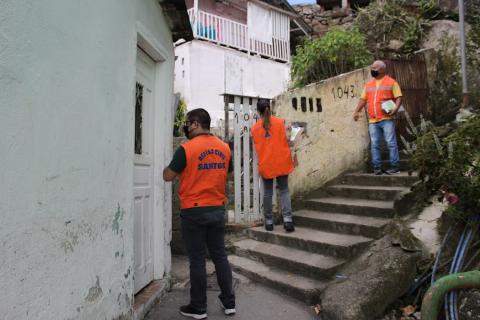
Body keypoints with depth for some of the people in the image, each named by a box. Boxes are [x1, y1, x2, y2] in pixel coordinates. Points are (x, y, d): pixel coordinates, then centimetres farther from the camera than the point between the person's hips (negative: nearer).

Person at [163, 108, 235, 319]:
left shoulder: (186, 149, -14)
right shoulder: (224, 148, 4)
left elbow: (168, 176, -5)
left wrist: (172, 166, 14)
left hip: (194, 211, -5)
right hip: (217, 209, 5)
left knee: (197, 260, 6)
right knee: (220, 256, 14)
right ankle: (229, 302, 24)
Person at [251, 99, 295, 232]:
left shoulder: (255, 128, 2)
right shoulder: (280, 122, -2)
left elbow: (257, 147, 6)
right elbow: (285, 140, -2)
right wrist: (289, 157, 13)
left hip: (265, 164, 1)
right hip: (281, 162, -1)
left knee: (267, 193, 9)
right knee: (284, 190, 7)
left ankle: (269, 222, 15)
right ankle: (287, 219, -6)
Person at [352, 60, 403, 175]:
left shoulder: (391, 82, 4)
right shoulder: (368, 84, 18)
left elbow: (398, 97, 0)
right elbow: (363, 99, 17)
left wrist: (395, 108, -18)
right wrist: (356, 111, 2)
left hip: (387, 119, -4)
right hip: (373, 121, 4)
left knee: (391, 143, -4)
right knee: (374, 145, 3)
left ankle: (394, 166, 2)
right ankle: (377, 167, 8)